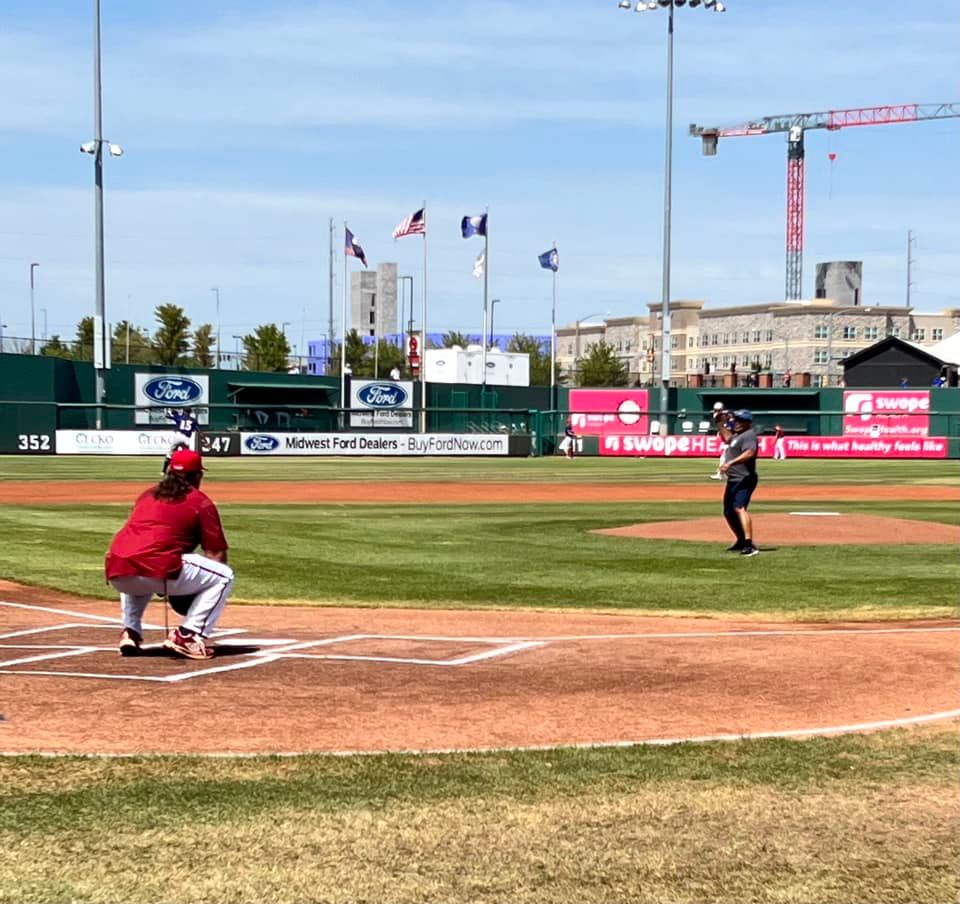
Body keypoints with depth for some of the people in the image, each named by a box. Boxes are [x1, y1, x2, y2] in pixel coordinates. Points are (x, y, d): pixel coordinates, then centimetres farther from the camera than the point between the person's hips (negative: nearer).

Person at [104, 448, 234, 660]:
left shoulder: (147, 495, 28)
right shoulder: (201, 501, 12)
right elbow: (216, 554, 6)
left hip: (116, 575, 6)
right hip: (157, 571, -6)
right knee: (224, 575, 10)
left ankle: (130, 633, 21)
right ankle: (187, 636, -2)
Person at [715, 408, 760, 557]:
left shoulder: (749, 435, -13)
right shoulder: (737, 434, 18)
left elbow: (750, 453, -31)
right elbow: (727, 438, 42)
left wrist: (731, 463, -41)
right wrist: (720, 423, 32)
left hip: (744, 480, -11)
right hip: (733, 480, 11)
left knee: (739, 508, -28)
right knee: (728, 512, 19)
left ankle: (749, 544, -39)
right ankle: (741, 541, 36)